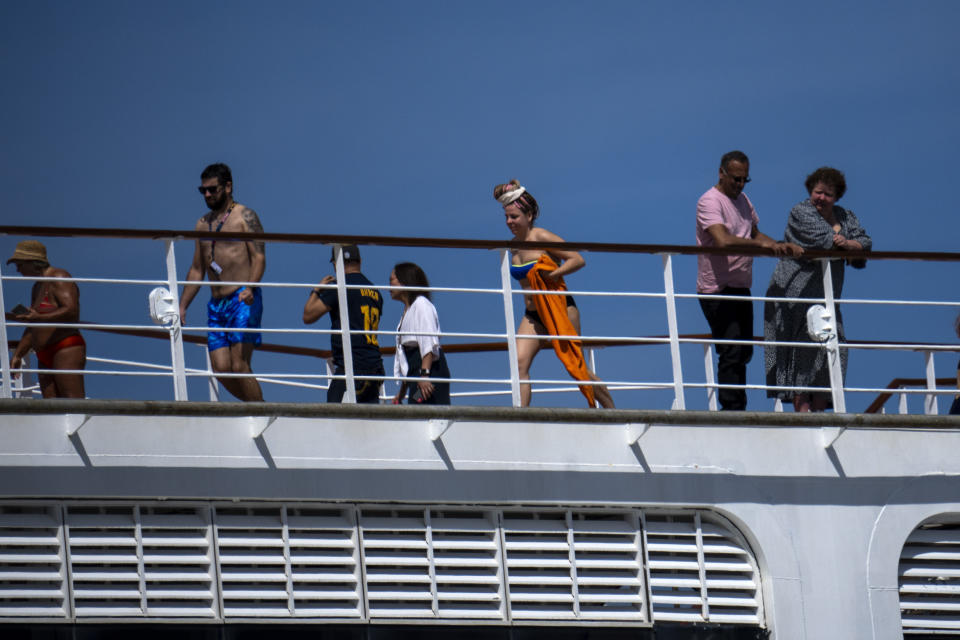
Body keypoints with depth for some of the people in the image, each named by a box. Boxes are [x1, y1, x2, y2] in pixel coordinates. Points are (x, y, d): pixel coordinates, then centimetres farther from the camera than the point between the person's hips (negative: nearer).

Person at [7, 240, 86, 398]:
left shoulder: (59, 278, -6)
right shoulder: (38, 287, 23)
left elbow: (71, 311, -21)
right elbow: (32, 329, 31)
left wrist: (39, 318, -30)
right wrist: (17, 355, 25)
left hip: (67, 350, -9)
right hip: (46, 359, 9)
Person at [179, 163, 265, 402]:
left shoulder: (245, 216, 1)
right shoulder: (203, 223, 20)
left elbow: (259, 257, -8)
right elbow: (197, 270, 23)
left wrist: (250, 288, -26)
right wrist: (182, 306, 15)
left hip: (243, 301, -6)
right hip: (216, 304, 6)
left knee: (239, 366, -15)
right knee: (221, 369, -3)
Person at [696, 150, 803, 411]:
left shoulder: (743, 201, 16)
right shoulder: (710, 201, -13)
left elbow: (755, 234, 26)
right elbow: (723, 240, -27)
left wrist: (781, 246, 8)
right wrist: (761, 244, -30)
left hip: (740, 289, 9)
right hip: (718, 290, -9)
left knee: (744, 351, 13)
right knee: (732, 353, -13)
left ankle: (734, 407, 22)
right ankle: (733, 410, -12)